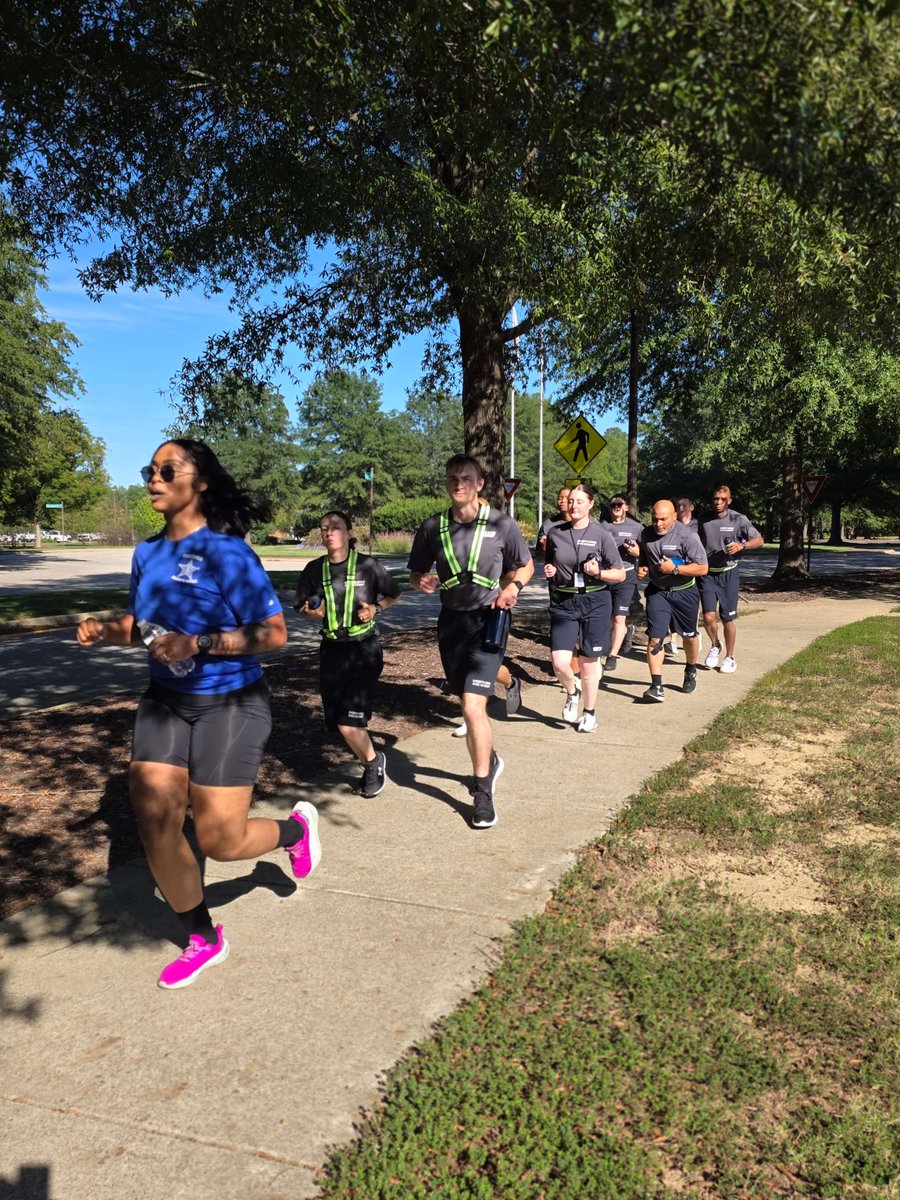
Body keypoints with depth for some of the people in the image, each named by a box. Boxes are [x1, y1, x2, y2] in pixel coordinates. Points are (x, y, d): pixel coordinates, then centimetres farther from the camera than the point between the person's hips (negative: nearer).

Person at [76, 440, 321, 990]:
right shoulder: (148, 553, 4)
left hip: (229, 704, -6)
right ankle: (203, 939, 25)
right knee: (154, 824, 2)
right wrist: (106, 630, -3)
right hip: (165, 701, 6)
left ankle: (297, 827, 32)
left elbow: (274, 633, -19)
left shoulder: (227, 552, -17)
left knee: (220, 839, -3)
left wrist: (198, 644, -27)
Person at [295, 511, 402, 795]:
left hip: (364, 648, -4)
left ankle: (373, 761, 17)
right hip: (331, 649, 4)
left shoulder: (367, 565, -7)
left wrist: (376, 608, -11)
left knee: (348, 723, -13)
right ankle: (373, 762, 32)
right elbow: (301, 607, 12)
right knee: (337, 721, 6)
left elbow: (394, 594, 7)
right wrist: (311, 612, -10)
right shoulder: (314, 569, 1)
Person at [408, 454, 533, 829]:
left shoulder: (501, 524, -5)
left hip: (487, 621, -4)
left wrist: (512, 586, -12)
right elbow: (416, 573, 11)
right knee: (468, 705, 17)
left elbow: (525, 565, 9)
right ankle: (489, 761, 46)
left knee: (473, 706, -15)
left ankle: (483, 793, 1)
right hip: (451, 621, 4)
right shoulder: (432, 527, 1)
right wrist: (422, 582, -12)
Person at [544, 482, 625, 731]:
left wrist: (598, 573, -18)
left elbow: (620, 574, 0)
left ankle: (589, 712, 28)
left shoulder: (602, 535, -4)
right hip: (563, 602, 2)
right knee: (559, 662, -11)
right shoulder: (555, 533, 3)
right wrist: (549, 570, -3)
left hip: (594, 602, -2)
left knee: (588, 663, 7)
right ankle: (571, 693, 23)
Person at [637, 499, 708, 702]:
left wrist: (675, 569, -25)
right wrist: (641, 568, -4)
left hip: (685, 593, -2)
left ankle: (690, 672, 43)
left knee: (689, 636, 16)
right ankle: (656, 686, -10)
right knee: (655, 638, -10)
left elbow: (702, 568, -18)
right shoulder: (646, 535, 0)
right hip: (657, 591, 3)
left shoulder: (687, 536, -17)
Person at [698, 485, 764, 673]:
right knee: (709, 617, -9)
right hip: (708, 573, 1)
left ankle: (729, 657, 21)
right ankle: (715, 646, 21)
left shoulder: (738, 520, -5)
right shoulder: (704, 520, 1)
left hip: (729, 573, -1)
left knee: (727, 619, 4)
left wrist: (742, 545, -19)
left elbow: (759, 540, 0)